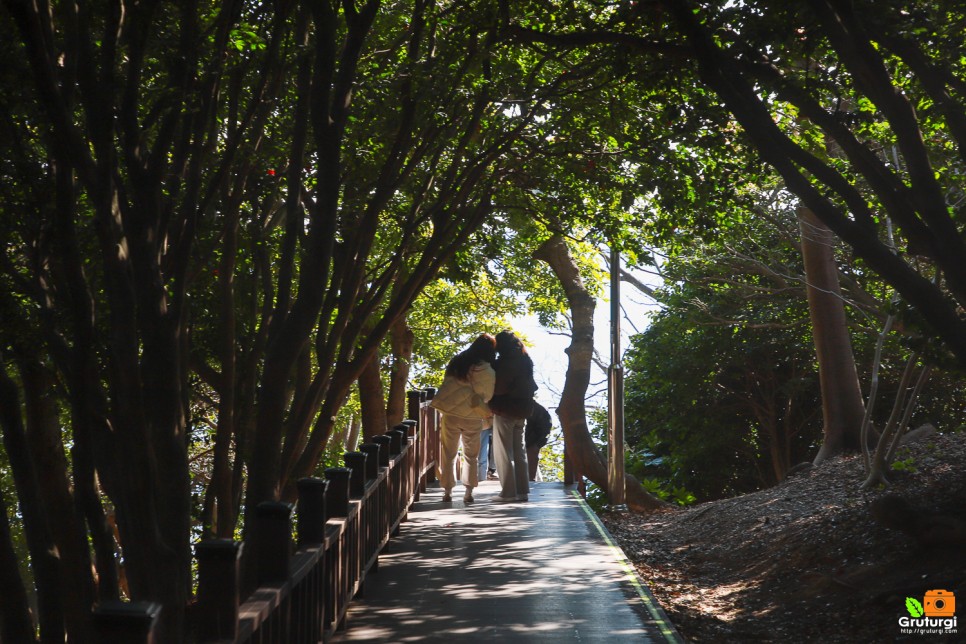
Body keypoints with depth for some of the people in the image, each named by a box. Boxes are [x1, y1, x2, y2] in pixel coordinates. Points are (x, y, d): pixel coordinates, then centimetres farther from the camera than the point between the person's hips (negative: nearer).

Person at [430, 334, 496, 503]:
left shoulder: (456, 363, 2)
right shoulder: (488, 372, -11)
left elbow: (446, 385, 6)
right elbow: (486, 396, -6)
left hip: (450, 414, 2)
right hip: (472, 418, -2)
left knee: (448, 454, 12)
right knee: (471, 456, 12)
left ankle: (447, 491, 11)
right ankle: (468, 492, 7)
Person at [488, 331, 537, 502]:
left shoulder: (505, 362, -16)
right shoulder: (525, 361, 11)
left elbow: (498, 387, -19)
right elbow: (531, 386, 16)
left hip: (505, 411, -9)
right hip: (521, 410, 9)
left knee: (503, 452, -2)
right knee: (519, 452, 13)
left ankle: (508, 492, -4)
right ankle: (522, 490, 14)